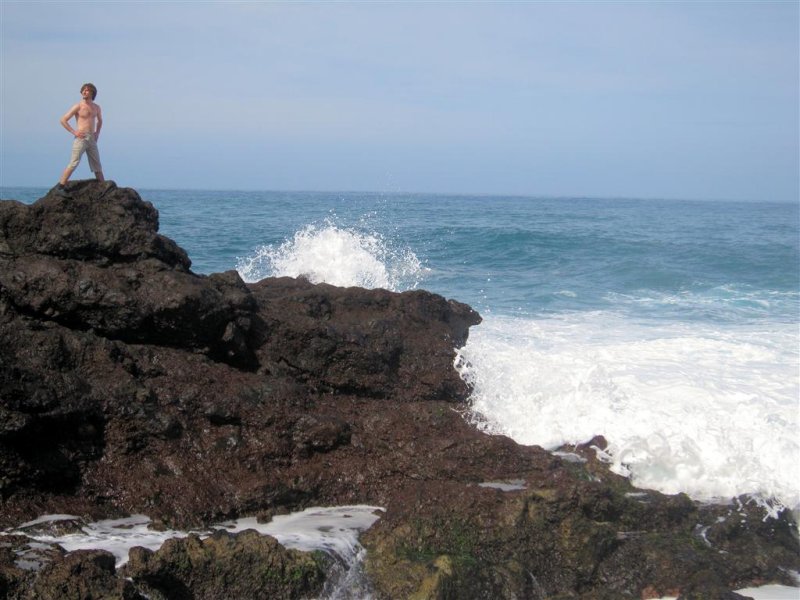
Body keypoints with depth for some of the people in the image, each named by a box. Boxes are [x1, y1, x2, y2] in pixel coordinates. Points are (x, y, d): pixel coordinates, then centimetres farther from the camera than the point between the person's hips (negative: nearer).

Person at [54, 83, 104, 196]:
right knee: (74, 163, -14)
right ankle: (59, 187, -14)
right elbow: (63, 120, -3)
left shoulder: (97, 108, 14)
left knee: (97, 166, 9)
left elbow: (100, 121, 34)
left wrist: (97, 133, 17)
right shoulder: (78, 106, -2)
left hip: (92, 139, 6)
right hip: (81, 138, -6)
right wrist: (74, 132, -9)